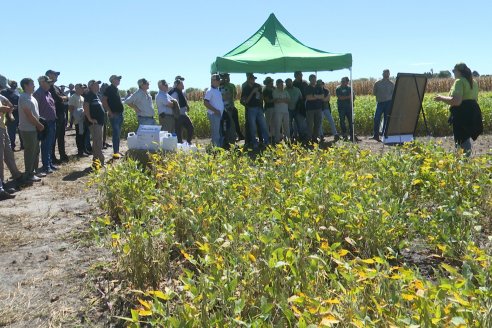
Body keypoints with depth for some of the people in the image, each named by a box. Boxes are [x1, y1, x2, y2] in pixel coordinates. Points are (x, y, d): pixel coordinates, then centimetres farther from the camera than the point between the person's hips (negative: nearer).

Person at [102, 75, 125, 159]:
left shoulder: (116, 89, 17)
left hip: (120, 114, 9)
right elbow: (104, 101, -16)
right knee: (116, 133, -10)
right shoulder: (109, 89, -9)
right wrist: (110, 112, -19)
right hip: (114, 114, -9)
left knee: (118, 133, 12)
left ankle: (117, 151, 19)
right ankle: (115, 152, -7)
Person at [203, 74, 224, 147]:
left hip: (220, 114, 9)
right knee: (215, 132, -6)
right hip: (214, 115, -9)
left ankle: (221, 147, 19)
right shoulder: (210, 91, -10)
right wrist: (215, 110, -20)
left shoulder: (218, 90, 17)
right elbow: (205, 103, -18)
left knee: (221, 133, 12)